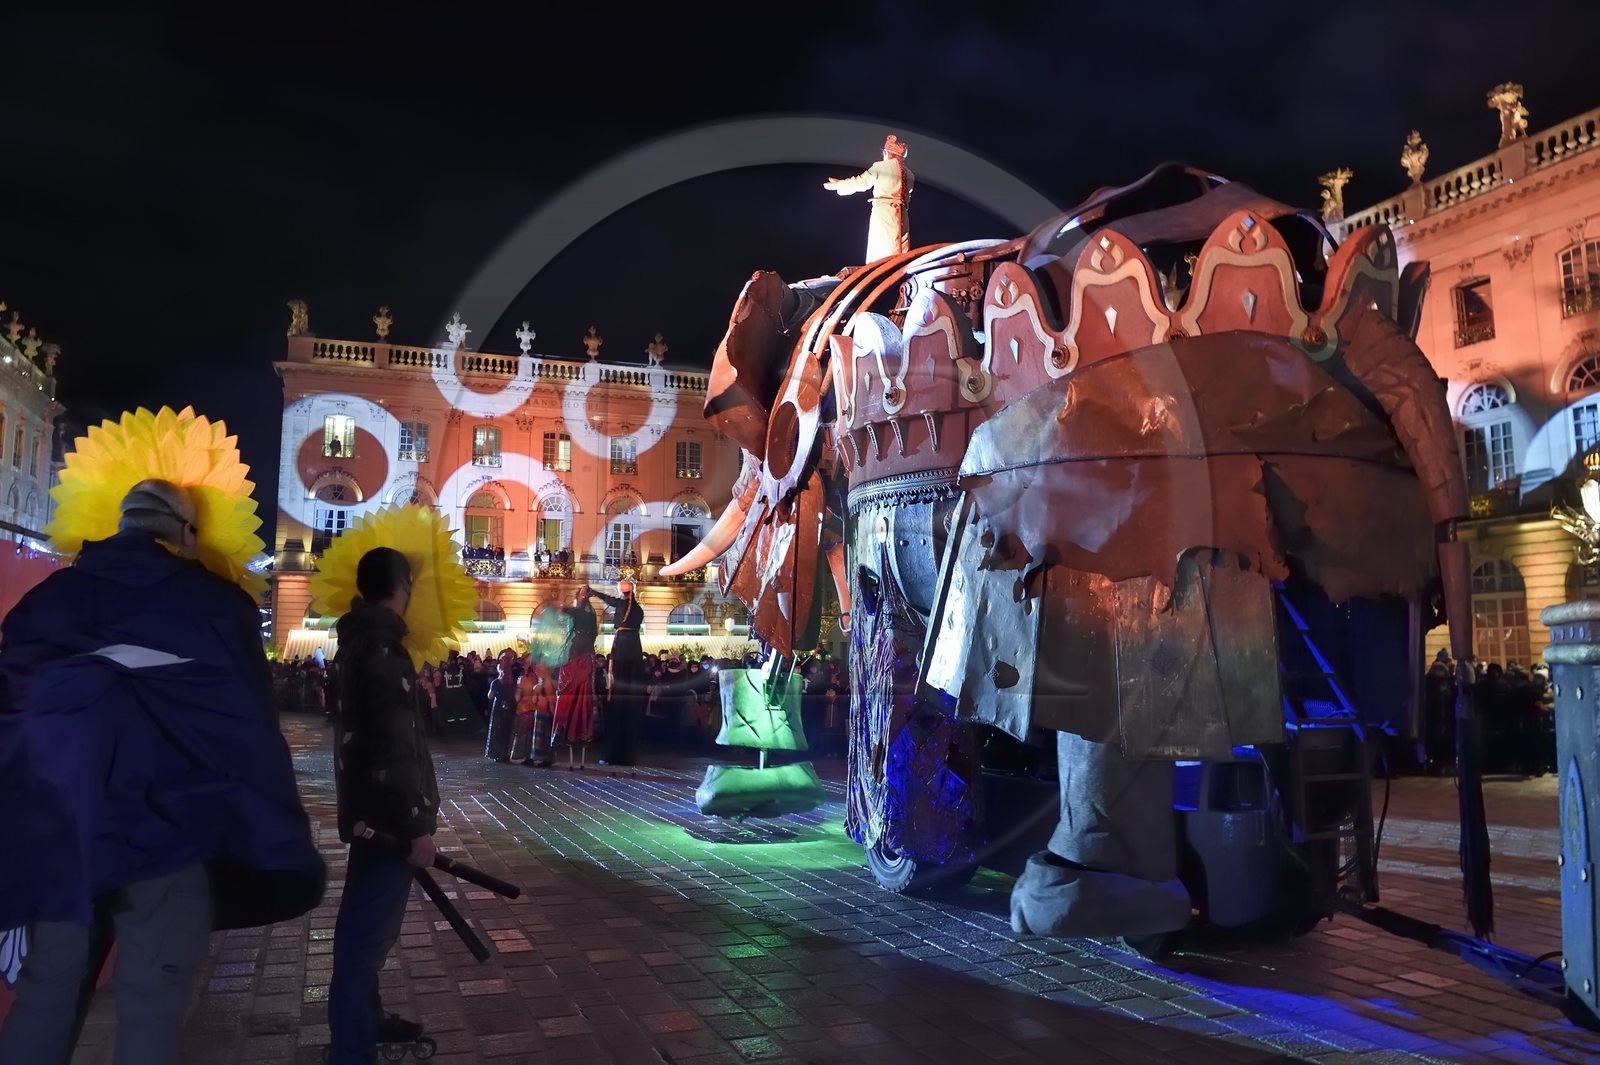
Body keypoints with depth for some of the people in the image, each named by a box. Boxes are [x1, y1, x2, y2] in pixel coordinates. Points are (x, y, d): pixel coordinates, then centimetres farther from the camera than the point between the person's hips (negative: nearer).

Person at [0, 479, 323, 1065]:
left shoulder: (53, 594, 12)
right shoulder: (218, 602, 0)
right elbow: (249, 721, -4)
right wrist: (275, 834, -2)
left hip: (56, 819, 4)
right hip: (166, 820, -4)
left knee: (48, 986, 17)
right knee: (152, 1002, 3)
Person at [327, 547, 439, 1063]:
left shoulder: (363, 638, 11)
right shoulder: (379, 647, -20)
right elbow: (394, 746, -26)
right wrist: (418, 823, -24)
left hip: (373, 808, 10)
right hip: (387, 813, -10)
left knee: (369, 925, 21)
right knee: (367, 930, -5)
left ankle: (366, 1020, 36)